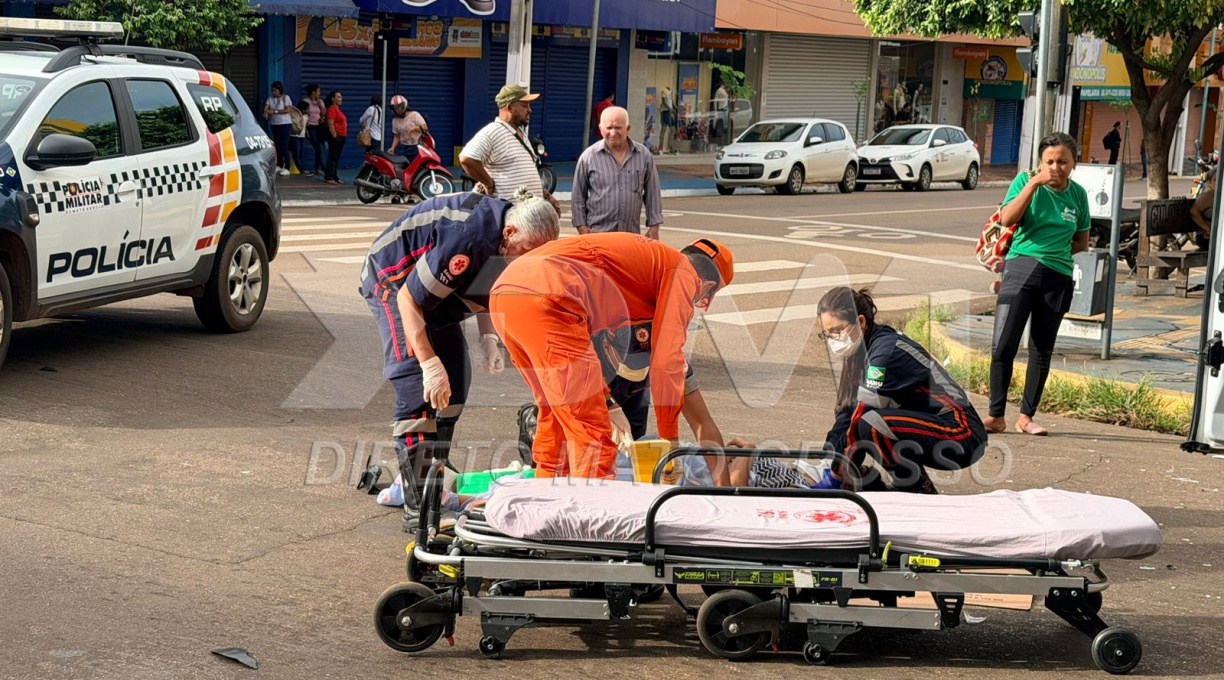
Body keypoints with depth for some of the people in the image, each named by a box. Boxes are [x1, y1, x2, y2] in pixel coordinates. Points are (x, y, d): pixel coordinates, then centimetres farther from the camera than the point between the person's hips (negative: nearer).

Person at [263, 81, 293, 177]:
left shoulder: (285, 98, -3)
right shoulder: (270, 99, 10)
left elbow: (287, 110, -12)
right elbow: (265, 108, -3)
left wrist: (274, 112, -18)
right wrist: (265, 113, -27)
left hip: (285, 124, -5)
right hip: (274, 124, 5)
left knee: (284, 146, -11)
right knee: (277, 145, 9)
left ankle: (286, 168, -11)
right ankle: (279, 165, 18)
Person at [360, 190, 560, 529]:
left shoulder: (506, 240, -9)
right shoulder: (467, 239, -37)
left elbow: (485, 286, 10)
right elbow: (409, 299, -32)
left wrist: (488, 340, -3)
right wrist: (430, 364, -32)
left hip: (436, 287, 9)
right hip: (394, 282, -9)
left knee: (455, 381, 7)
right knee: (418, 391, -17)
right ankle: (418, 506, -18)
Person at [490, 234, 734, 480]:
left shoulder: (646, 256, 34)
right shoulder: (684, 272, 10)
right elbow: (666, 359, 5)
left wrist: (604, 401, 43)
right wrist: (671, 438, 15)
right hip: (544, 302, -9)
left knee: (556, 415, 25)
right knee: (592, 431, -4)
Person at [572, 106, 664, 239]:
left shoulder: (644, 155, 5)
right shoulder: (588, 157, 1)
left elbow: (653, 194, 10)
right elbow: (578, 196, 6)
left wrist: (654, 227, 6)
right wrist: (582, 227, 1)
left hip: (633, 235, 2)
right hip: (597, 233, -2)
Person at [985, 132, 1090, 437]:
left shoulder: (1077, 194, 9)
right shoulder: (1026, 180, 0)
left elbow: (1082, 240, 19)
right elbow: (1007, 219, -15)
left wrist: (1054, 252, 4)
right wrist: (1034, 184, -20)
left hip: (1058, 276, 3)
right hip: (1021, 267, -3)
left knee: (1042, 351, 8)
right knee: (1003, 345, -11)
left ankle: (1027, 416, 17)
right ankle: (996, 415, -2)